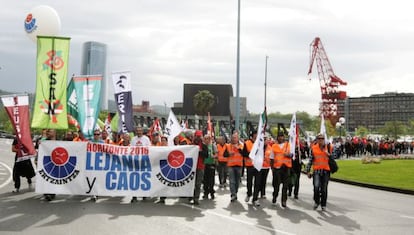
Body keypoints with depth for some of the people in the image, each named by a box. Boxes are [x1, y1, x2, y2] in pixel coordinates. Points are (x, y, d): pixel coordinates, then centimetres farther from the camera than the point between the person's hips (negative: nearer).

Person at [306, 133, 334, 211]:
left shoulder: (328, 147, 3)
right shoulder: (313, 148, 3)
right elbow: (310, 160, 6)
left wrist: (329, 155, -14)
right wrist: (308, 171, 2)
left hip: (326, 171, 1)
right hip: (316, 170, -1)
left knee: (324, 189, 5)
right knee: (316, 186, -17)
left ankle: (323, 205, 21)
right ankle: (316, 202, 6)